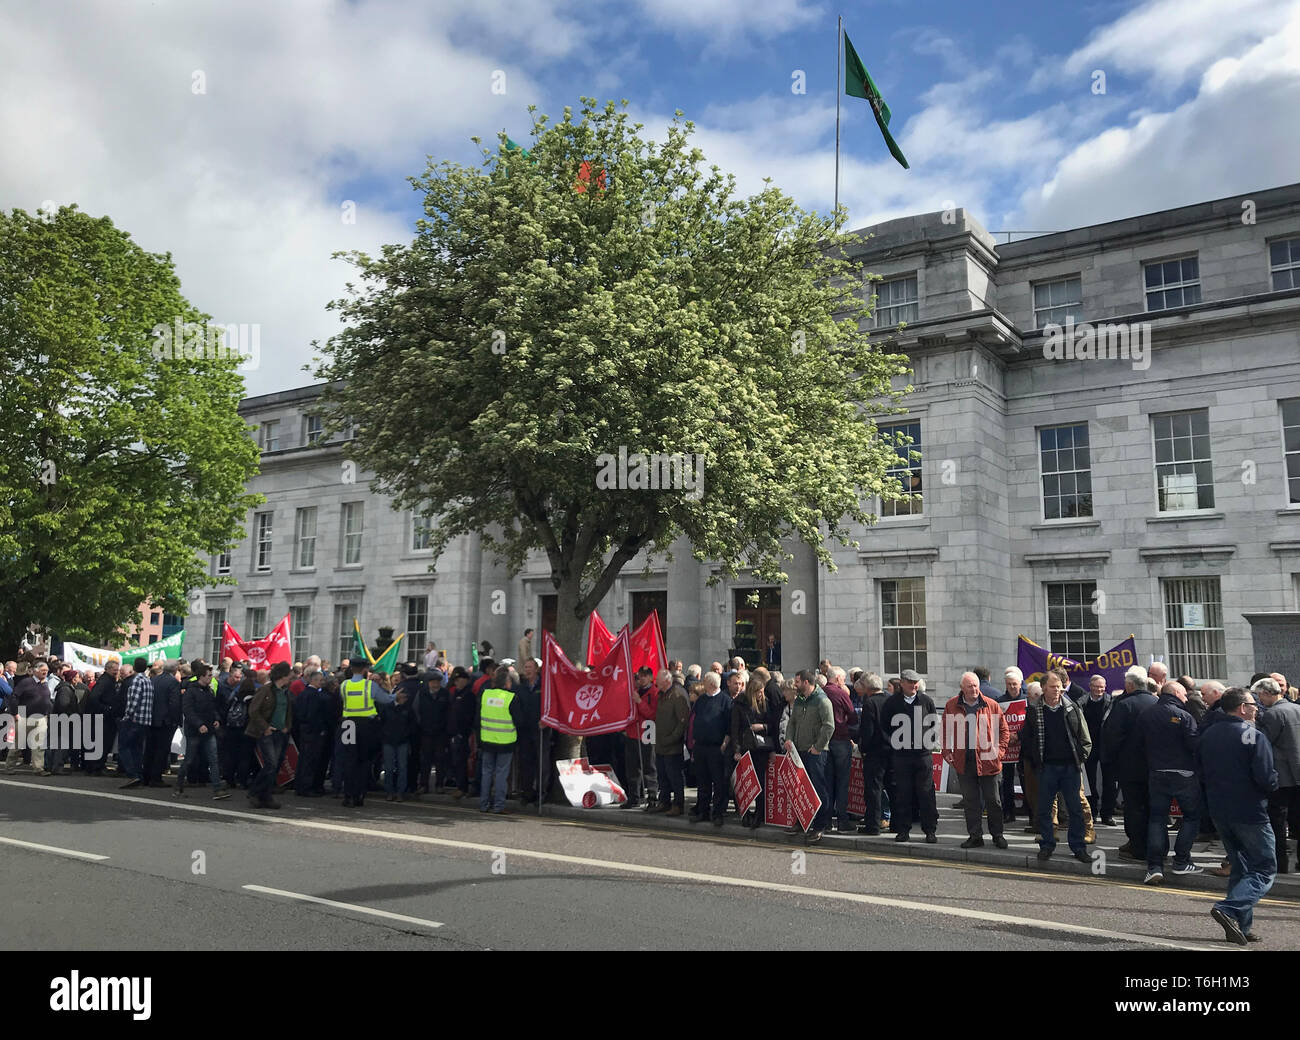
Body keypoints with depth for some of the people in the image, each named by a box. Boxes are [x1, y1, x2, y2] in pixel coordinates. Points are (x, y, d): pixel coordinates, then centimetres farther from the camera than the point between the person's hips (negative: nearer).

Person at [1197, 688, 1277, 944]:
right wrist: (1274, 783, 2)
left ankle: (1242, 926, 16)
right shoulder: (1254, 736, -14)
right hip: (1250, 813, -7)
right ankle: (1229, 909, -16)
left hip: (1219, 814, 7)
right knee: (1265, 870, 2)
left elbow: (1200, 770, 13)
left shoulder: (1207, 736, 7)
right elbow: (1267, 778, -19)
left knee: (1240, 869, 17)